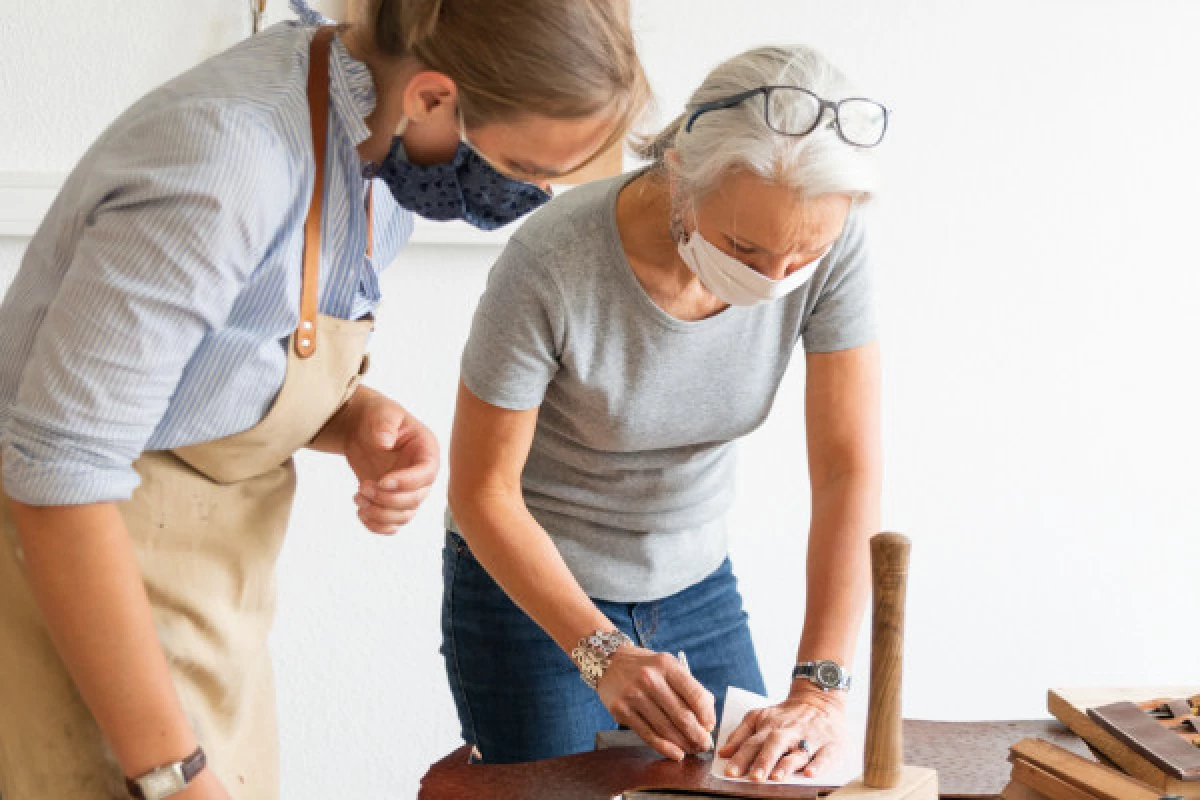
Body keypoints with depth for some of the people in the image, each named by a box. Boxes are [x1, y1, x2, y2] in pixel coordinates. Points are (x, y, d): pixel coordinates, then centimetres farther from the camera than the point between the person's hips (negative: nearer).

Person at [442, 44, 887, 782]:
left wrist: (821, 687, -28)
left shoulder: (831, 247, -19)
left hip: (697, 586, 4)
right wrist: (603, 653, -29)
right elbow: (483, 489, -19)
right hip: (528, 584, -3)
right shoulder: (552, 265, -29)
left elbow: (851, 471, -19)